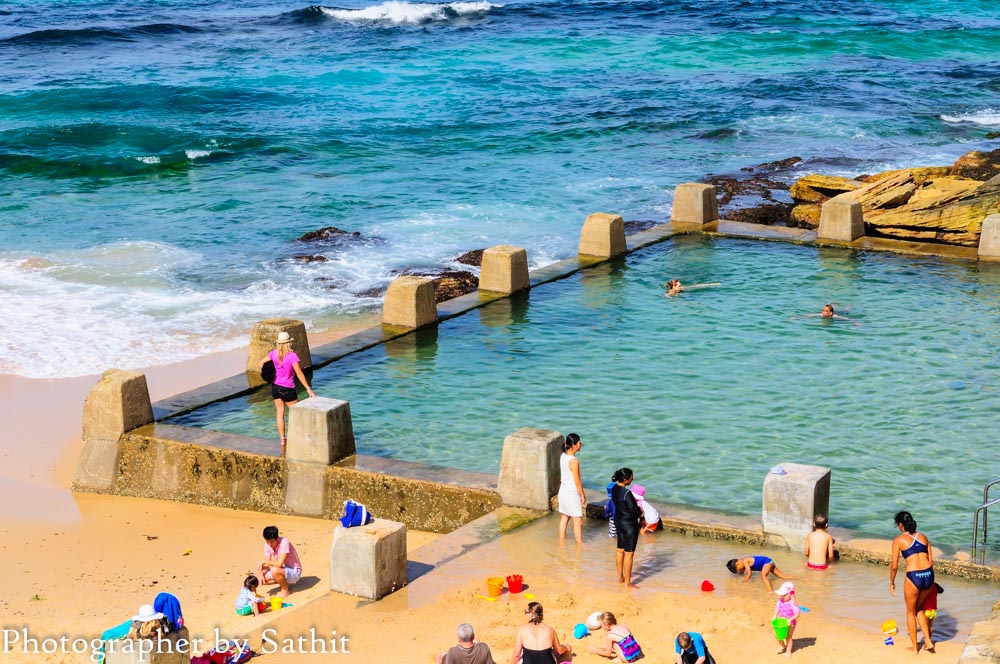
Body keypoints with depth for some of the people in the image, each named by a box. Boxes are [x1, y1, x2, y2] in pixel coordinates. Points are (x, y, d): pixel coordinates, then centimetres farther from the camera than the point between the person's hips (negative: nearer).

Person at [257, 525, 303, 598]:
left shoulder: (284, 542, -27)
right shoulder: (267, 544, -7)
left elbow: (279, 564, -33)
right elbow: (267, 564, -3)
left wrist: (264, 561, -21)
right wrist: (261, 574, -21)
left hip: (294, 572, -7)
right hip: (282, 570, 7)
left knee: (274, 570, -35)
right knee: (259, 579, -8)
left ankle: (285, 590, -8)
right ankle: (284, 581, 11)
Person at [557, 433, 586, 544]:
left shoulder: (563, 456, -1)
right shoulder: (574, 461, -25)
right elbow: (577, 481, -18)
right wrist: (583, 495, -8)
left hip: (563, 491, 8)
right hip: (572, 493, -8)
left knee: (564, 518, 18)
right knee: (578, 521, 5)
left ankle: (561, 542, 27)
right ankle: (579, 544, 13)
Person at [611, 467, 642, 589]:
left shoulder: (614, 488, -2)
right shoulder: (627, 493, -28)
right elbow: (634, 509, -22)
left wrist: (637, 511, 2)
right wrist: (641, 512, 0)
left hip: (618, 520, 9)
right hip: (629, 524, -9)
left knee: (620, 550, 21)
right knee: (629, 553, 1)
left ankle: (620, 577, 35)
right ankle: (627, 583, 8)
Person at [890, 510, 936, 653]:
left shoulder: (898, 540, 1)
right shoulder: (923, 537, 15)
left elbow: (894, 566, 0)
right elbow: (931, 561, 15)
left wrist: (892, 583, 15)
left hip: (913, 577, -5)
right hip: (929, 575, 5)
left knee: (911, 612, 18)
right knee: (919, 608, 28)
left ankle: (914, 646, 27)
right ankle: (928, 641, 22)